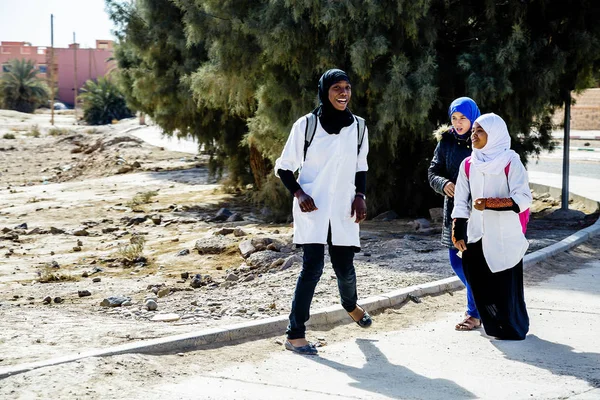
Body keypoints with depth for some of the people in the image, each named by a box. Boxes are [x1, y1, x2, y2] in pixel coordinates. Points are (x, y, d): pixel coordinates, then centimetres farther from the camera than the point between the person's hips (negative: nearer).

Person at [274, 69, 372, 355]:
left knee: (345, 267, 9)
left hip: (343, 210, 4)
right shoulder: (306, 125, -5)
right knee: (312, 266, -14)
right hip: (312, 209, -4)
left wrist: (360, 196, 1)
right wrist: (299, 193, -15)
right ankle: (295, 334, -8)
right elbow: (284, 167, 0)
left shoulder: (357, 126, 6)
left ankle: (351, 305, 45)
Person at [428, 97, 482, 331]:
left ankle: (475, 314, 5)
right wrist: (444, 184, -13)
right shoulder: (446, 141, 7)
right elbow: (433, 172, 8)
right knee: (456, 261, 10)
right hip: (454, 209, 5)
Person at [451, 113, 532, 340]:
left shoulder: (510, 162, -7)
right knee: (480, 285, 3)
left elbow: (523, 199, -12)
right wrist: (458, 235, 4)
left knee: (506, 286, -2)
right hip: (477, 238, 4)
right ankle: (494, 327, 17)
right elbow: (461, 203, 10)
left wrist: (489, 204, -20)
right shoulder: (468, 165, 8)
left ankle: (513, 328, 16)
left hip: (505, 238, -4)